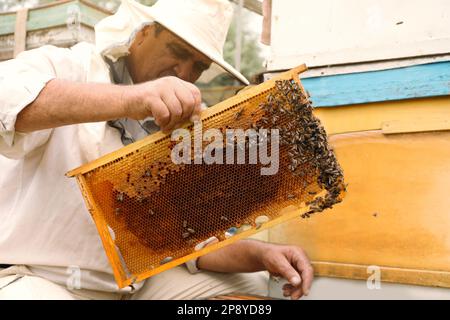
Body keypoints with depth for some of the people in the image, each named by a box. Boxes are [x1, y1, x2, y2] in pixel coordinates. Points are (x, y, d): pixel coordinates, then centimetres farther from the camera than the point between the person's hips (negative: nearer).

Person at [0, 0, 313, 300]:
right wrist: (125, 99, -42)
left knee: (255, 285, 2)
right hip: (30, 277, -5)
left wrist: (259, 254, -12)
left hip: (133, 280, 6)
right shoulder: (64, 68, -8)